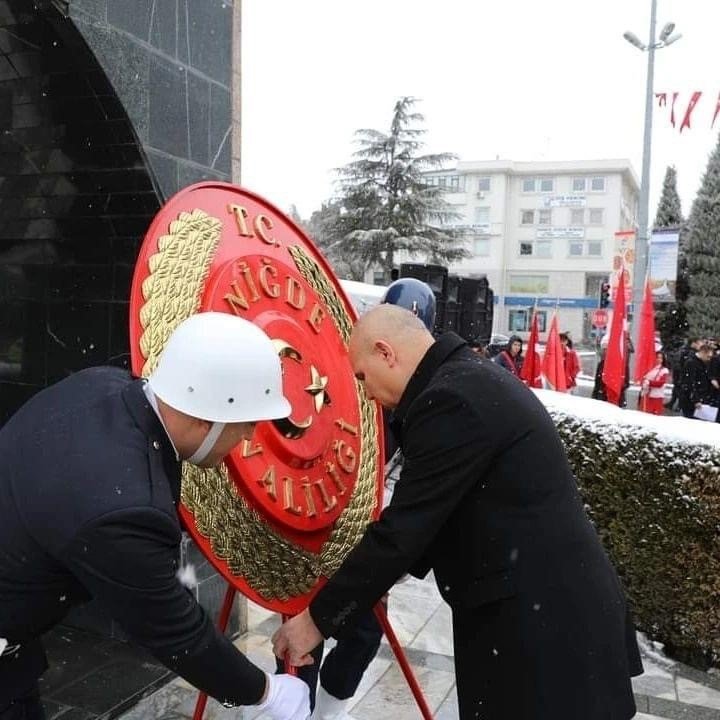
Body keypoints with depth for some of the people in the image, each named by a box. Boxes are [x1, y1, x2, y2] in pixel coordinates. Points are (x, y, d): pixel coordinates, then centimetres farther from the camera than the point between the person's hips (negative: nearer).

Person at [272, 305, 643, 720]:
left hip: (542, 619, -9)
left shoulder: (449, 399, -22)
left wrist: (317, 620, -9)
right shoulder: (472, 378, 9)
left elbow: (403, 527, -20)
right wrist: (379, 575, 18)